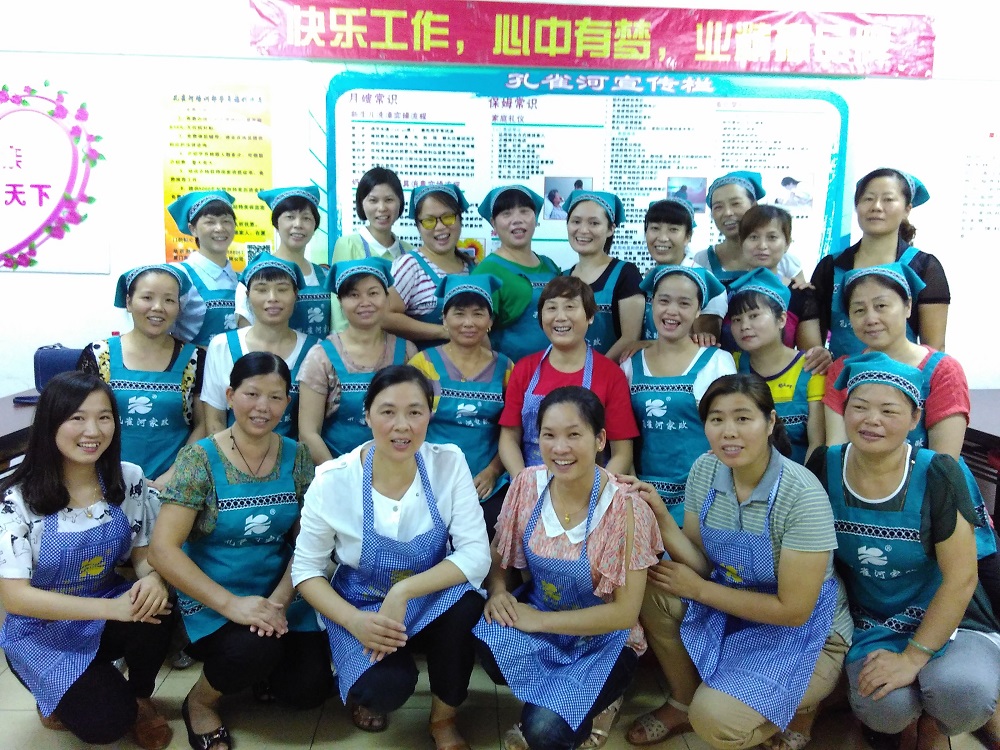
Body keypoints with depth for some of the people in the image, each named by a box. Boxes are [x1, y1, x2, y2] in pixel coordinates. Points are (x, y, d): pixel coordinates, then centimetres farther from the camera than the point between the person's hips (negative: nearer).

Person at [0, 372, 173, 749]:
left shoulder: (128, 479, -9)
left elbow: (143, 550, -1)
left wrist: (152, 578, -27)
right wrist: (112, 608, -32)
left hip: (107, 611, 4)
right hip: (41, 629, -3)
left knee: (154, 608, -30)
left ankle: (140, 697, 0)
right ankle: (63, 699, 13)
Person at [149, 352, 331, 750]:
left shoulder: (298, 457, -1)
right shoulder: (199, 459, -12)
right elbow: (163, 549, -17)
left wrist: (279, 601, -18)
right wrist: (230, 603, -25)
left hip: (279, 594, 3)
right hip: (212, 600, -3)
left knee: (309, 688, -14)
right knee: (256, 647, -31)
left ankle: (257, 669, 21)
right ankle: (200, 701, 3)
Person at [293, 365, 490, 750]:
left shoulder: (449, 463, -16)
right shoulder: (333, 480, -18)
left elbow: (476, 554, -19)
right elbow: (306, 568, -9)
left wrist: (404, 591, -30)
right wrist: (354, 621, -25)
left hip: (434, 603, 2)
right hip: (363, 608, -1)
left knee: (465, 603, -32)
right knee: (386, 687, -30)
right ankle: (367, 690, 12)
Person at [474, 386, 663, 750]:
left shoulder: (624, 509, -22)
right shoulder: (527, 485, -11)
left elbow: (625, 612, -20)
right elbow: (498, 556, 3)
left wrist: (539, 620, -22)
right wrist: (497, 592, -19)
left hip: (603, 639, -4)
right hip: (537, 615, 4)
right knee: (490, 639, -29)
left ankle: (595, 701, 9)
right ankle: (558, 694, 2)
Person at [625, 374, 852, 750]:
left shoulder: (803, 495, -27)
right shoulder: (704, 470, -10)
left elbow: (793, 610, -23)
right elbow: (703, 565, -5)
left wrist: (700, 589, -18)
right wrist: (662, 519, -23)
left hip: (805, 631, -6)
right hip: (732, 601, 6)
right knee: (648, 585, -15)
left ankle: (799, 703, 9)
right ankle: (684, 703, 8)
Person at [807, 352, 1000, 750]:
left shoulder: (937, 475, -16)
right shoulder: (825, 467, -9)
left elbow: (960, 579, -14)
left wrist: (913, 657, -17)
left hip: (945, 618, -1)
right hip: (872, 627, 2)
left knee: (960, 690, -32)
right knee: (884, 707, -27)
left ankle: (951, 718, 6)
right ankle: (921, 715, 11)